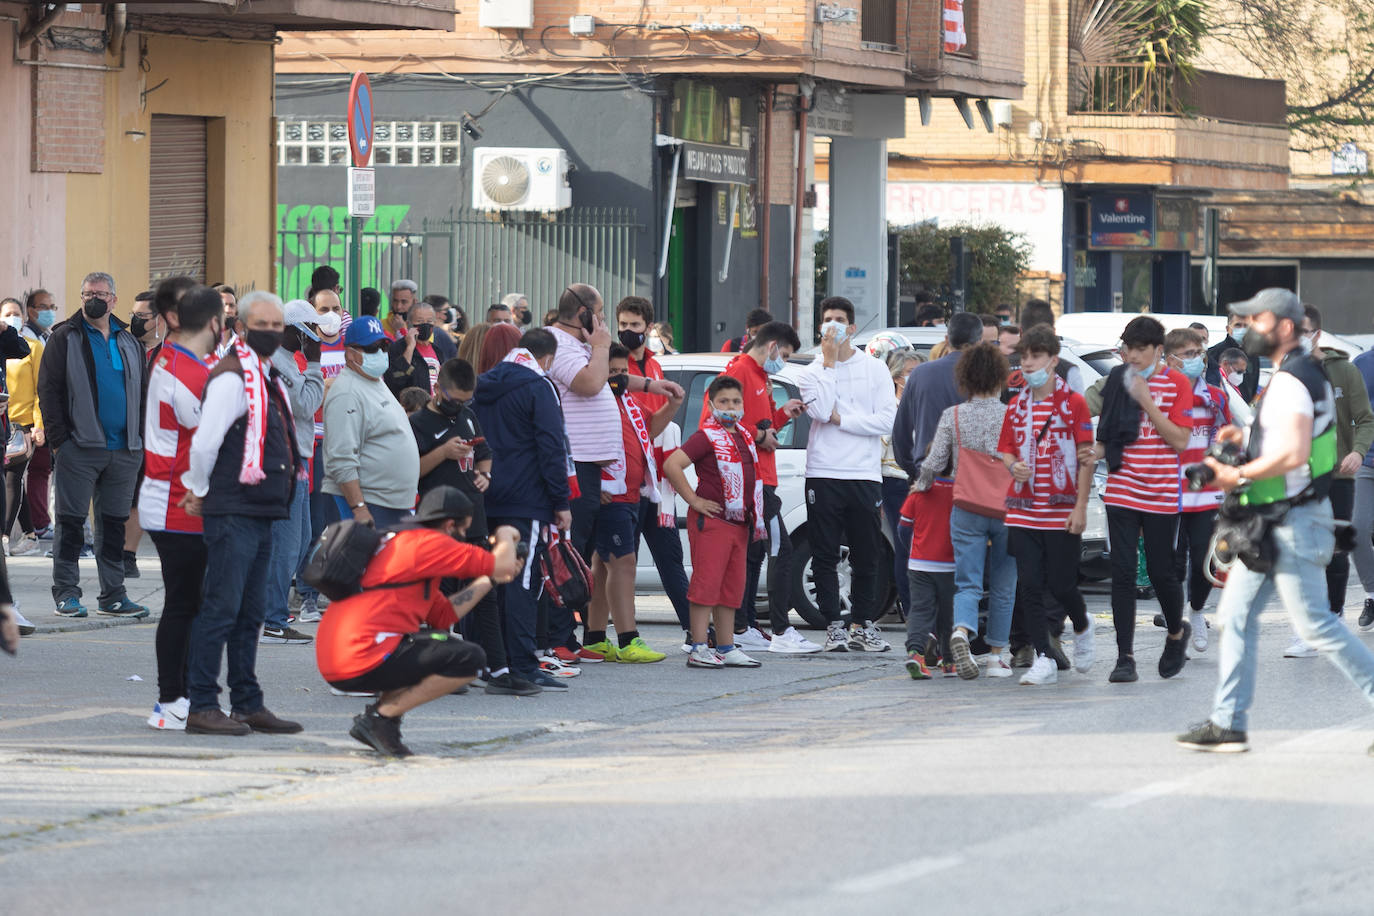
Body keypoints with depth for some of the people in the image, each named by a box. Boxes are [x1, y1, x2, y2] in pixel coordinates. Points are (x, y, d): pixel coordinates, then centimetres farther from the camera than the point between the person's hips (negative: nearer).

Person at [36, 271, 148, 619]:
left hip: (123, 450, 4)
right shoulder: (65, 338, 1)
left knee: (114, 524, 8)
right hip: (80, 447, -4)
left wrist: (143, 440, 7)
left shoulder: (129, 343, 15)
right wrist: (59, 438, -12)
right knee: (71, 522, -1)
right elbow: (48, 390, -4)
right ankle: (66, 593, 2)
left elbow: (143, 393, 17)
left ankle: (113, 596, 13)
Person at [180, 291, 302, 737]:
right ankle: (201, 706, -6)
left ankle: (248, 704, 18)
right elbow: (204, 443, -18)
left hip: (261, 513, 9)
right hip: (233, 513, -9)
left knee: (251, 612, 12)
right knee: (222, 608, -8)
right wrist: (200, 492, -5)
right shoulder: (232, 378, -13)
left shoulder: (269, 378, 17)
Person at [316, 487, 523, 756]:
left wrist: (489, 580, 27)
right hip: (363, 662, -10)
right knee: (471, 659, -9)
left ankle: (383, 710, 9)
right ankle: (380, 717, -8)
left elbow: (444, 615, 25)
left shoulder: (399, 542, 25)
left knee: (436, 642, 30)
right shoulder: (426, 542, -6)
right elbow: (503, 564, -8)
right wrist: (506, 536, 14)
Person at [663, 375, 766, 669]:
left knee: (732, 588, 10)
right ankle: (698, 649, -9)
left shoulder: (743, 438, 15)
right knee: (707, 584, -9)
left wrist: (753, 517, 21)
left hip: (738, 523, 8)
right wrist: (694, 500, -17)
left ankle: (726, 648, 16)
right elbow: (672, 465, -20)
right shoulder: (706, 437, -10)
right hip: (711, 521, -8)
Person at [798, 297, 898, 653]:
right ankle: (833, 626, 6)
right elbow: (820, 409, -13)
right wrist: (829, 362, -8)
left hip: (865, 475, 0)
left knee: (867, 556, 3)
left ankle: (862, 625, 12)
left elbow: (887, 419, -4)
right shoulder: (811, 372, 7)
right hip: (823, 474, 0)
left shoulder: (875, 369, 7)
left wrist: (841, 419, -8)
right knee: (825, 556, 0)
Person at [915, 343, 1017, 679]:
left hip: (966, 510, 0)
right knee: (1002, 587, 12)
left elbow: (935, 462, -3)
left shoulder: (952, 417, -2)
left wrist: (921, 486, 16)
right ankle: (996, 656, 14)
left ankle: (961, 631, -29)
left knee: (967, 583, 1)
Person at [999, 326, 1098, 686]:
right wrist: (1014, 467, -8)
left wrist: (1080, 507, -10)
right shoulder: (1017, 406, 10)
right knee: (1030, 586, -3)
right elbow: (1006, 450, 17)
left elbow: (1086, 458, -3)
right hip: (1023, 510, 4)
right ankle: (1043, 660, 2)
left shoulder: (1074, 403, -3)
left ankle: (1082, 626, 31)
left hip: (1062, 512, -4)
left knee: (1061, 585, -1)